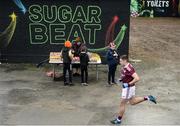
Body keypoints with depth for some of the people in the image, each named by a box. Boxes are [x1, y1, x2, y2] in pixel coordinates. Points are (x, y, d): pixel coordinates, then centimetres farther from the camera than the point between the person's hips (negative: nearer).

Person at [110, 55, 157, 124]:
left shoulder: (129, 69, -28)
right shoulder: (124, 67, 2)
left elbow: (137, 78, -34)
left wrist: (128, 84, -28)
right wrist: (121, 79, 6)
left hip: (128, 88, -10)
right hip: (127, 87, 10)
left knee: (122, 104, 4)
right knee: (132, 102, 23)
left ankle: (118, 120, 19)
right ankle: (147, 98, 23)